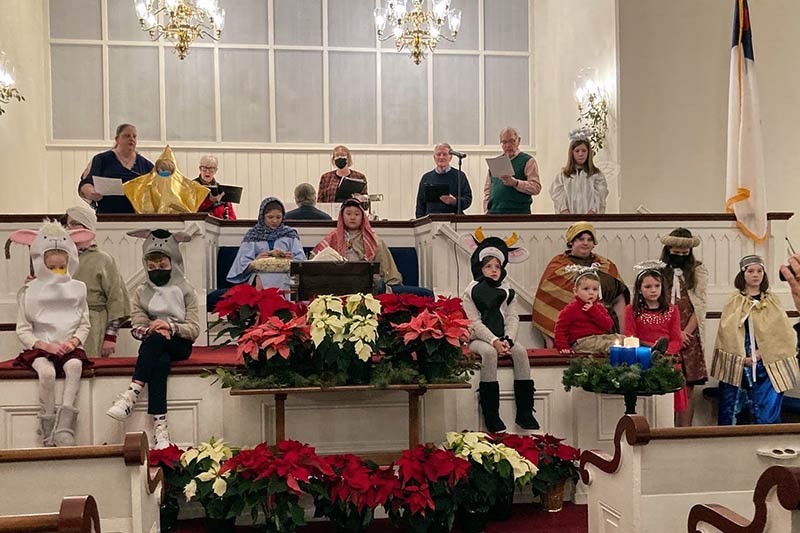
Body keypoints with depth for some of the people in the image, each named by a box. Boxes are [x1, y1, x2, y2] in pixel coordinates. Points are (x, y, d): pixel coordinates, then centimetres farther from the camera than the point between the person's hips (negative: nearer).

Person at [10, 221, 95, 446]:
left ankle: (64, 428, -39)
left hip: (69, 348, 1)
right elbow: (23, 329, 3)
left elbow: (84, 324, 10)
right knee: (47, 371, -33)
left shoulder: (77, 288, 12)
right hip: (39, 348, -1)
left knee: (75, 365, -33)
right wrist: (43, 345, -13)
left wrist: (74, 341, -10)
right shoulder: (30, 291, 7)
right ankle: (48, 435, -26)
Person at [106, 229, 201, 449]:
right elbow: (136, 327, 3)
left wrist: (170, 326, -20)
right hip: (156, 348, 1)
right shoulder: (142, 292, 16)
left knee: (154, 340, -35)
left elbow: (194, 329, -2)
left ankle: (131, 394, -41)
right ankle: (160, 427, -45)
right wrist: (152, 329, -19)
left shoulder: (186, 290, 8)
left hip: (180, 346, -1)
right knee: (159, 362, -35)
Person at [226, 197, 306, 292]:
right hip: (260, 276, -1)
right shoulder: (252, 235, 13)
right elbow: (243, 265, 5)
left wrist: (291, 260, -16)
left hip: (284, 275, 1)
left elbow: (301, 260, 7)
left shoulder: (290, 234, 16)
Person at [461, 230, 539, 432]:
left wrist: (507, 340, -16)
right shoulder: (471, 291, -1)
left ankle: (524, 412, -21)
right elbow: (475, 322, -10)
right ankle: (491, 413, -30)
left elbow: (513, 318, 2)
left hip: (502, 338, 4)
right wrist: (494, 341, -21)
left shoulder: (507, 291, 12)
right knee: (489, 353, -35)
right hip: (479, 338, -4)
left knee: (520, 351, -25)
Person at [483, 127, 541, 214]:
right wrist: (486, 210, 8)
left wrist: (515, 183, -16)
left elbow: (536, 187, -4)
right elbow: (487, 190, 21)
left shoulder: (528, 160, 7)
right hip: (494, 212, 3)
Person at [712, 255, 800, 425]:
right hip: (737, 364, 0)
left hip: (767, 364, 0)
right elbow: (726, 332, -3)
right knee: (732, 410, 2)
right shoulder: (734, 301, 6)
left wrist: (762, 352, -12)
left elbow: (781, 332, 0)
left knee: (766, 412, -4)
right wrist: (742, 357, -13)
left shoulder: (772, 300, 9)